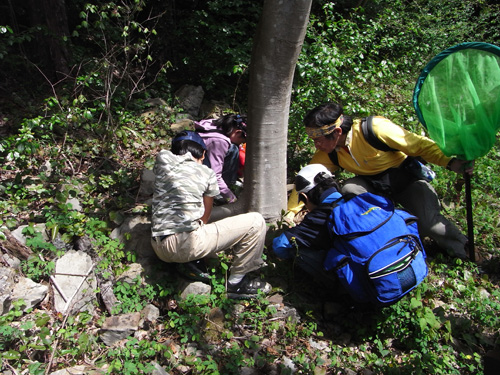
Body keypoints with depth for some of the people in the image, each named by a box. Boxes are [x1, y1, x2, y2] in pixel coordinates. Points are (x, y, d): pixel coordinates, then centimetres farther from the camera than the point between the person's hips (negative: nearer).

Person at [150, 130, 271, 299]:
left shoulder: (162, 158, 9)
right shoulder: (207, 174, 5)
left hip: (159, 248, 7)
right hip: (185, 244, -7)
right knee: (256, 222, 2)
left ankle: (188, 262, 19)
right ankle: (236, 283, 8)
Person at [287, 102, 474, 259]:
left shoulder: (375, 129, -29)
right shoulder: (328, 154, -12)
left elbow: (422, 145, -22)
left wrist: (450, 162, -32)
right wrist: (289, 214, -11)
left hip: (406, 175, -4)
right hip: (372, 182, 4)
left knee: (428, 222, -25)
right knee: (349, 190, -26)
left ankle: (463, 250, 9)